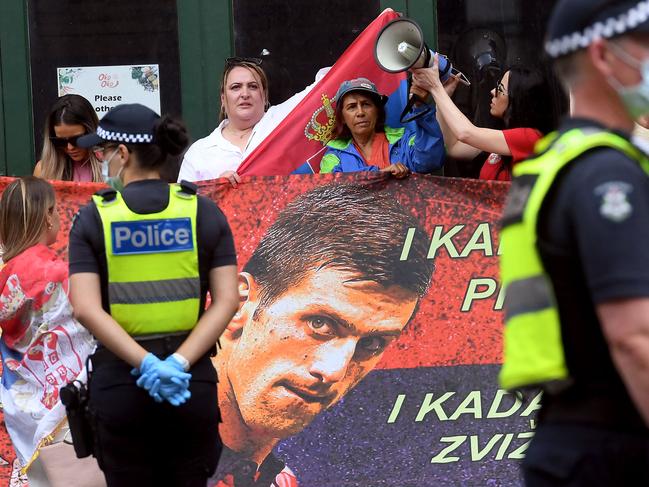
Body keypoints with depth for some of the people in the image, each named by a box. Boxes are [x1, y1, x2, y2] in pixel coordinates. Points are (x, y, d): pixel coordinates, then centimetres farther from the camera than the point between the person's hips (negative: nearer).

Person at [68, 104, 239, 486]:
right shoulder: (203, 211, 2)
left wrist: (147, 365, -16)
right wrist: (179, 363, -13)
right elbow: (227, 301, -6)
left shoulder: (94, 218, -3)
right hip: (193, 381, 1)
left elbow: (86, 309, -13)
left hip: (120, 382, -1)